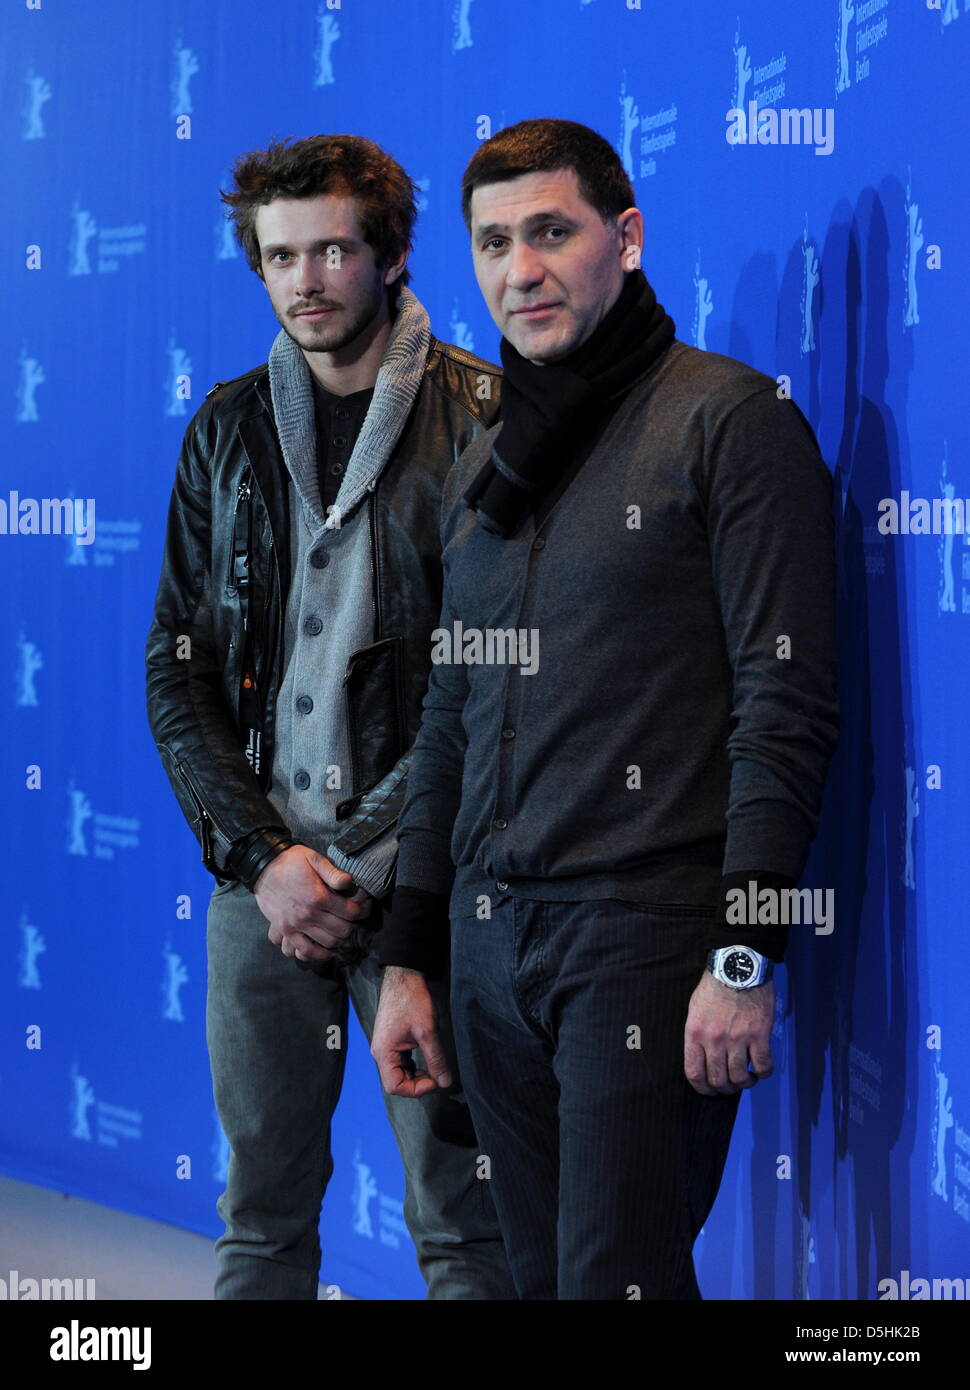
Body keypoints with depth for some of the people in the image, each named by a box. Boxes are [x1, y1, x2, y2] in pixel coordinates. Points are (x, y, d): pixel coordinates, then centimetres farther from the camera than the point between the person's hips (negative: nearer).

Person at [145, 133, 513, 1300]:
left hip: (420, 881, -3)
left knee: (460, 1218, 0)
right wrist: (262, 856, -3)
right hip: (262, 870, 3)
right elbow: (176, 670, 9)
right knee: (262, 1214, 9)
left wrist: (377, 865, -11)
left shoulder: (483, 418, -3)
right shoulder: (228, 427, 10)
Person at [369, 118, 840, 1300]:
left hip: (646, 935, -6)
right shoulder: (481, 471, 18)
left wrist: (747, 957, -16)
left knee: (616, 1275, -8)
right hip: (490, 938, 7)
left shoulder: (730, 420, -4)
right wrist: (409, 959, 16)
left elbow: (786, 704, -10)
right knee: (539, 1273, 9)